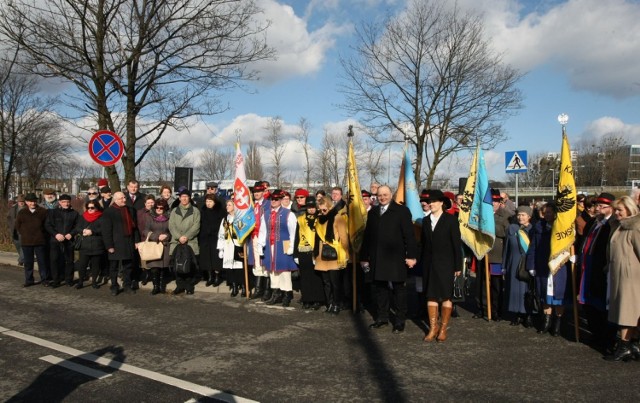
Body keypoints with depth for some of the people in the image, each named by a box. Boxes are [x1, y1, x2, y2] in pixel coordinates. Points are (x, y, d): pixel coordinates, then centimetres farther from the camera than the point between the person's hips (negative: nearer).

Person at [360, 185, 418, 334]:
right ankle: (382, 317, 21)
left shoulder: (401, 211, -2)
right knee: (379, 288, 10)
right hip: (377, 258, 4)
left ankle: (400, 320, 14)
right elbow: (367, 236, 13)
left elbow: (409, 234, -6)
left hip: (395, 258, -4)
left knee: (399, 289, 5)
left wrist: (411, 255, -12)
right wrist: (364, 257, 10)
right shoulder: (372, 213, 13)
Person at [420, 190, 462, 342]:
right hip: (429, 264, 4)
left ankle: (443, 328, 13)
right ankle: (433, 327, 15)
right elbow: (423, 243, 10)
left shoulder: (450, 219, -5)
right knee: (431, 295, 6)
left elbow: (456, 243, -6)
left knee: (446, 295, 4)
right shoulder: (426, 220, 9)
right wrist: (422, 263, 5)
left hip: (445, 264, -4)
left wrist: (458, 266, -8)